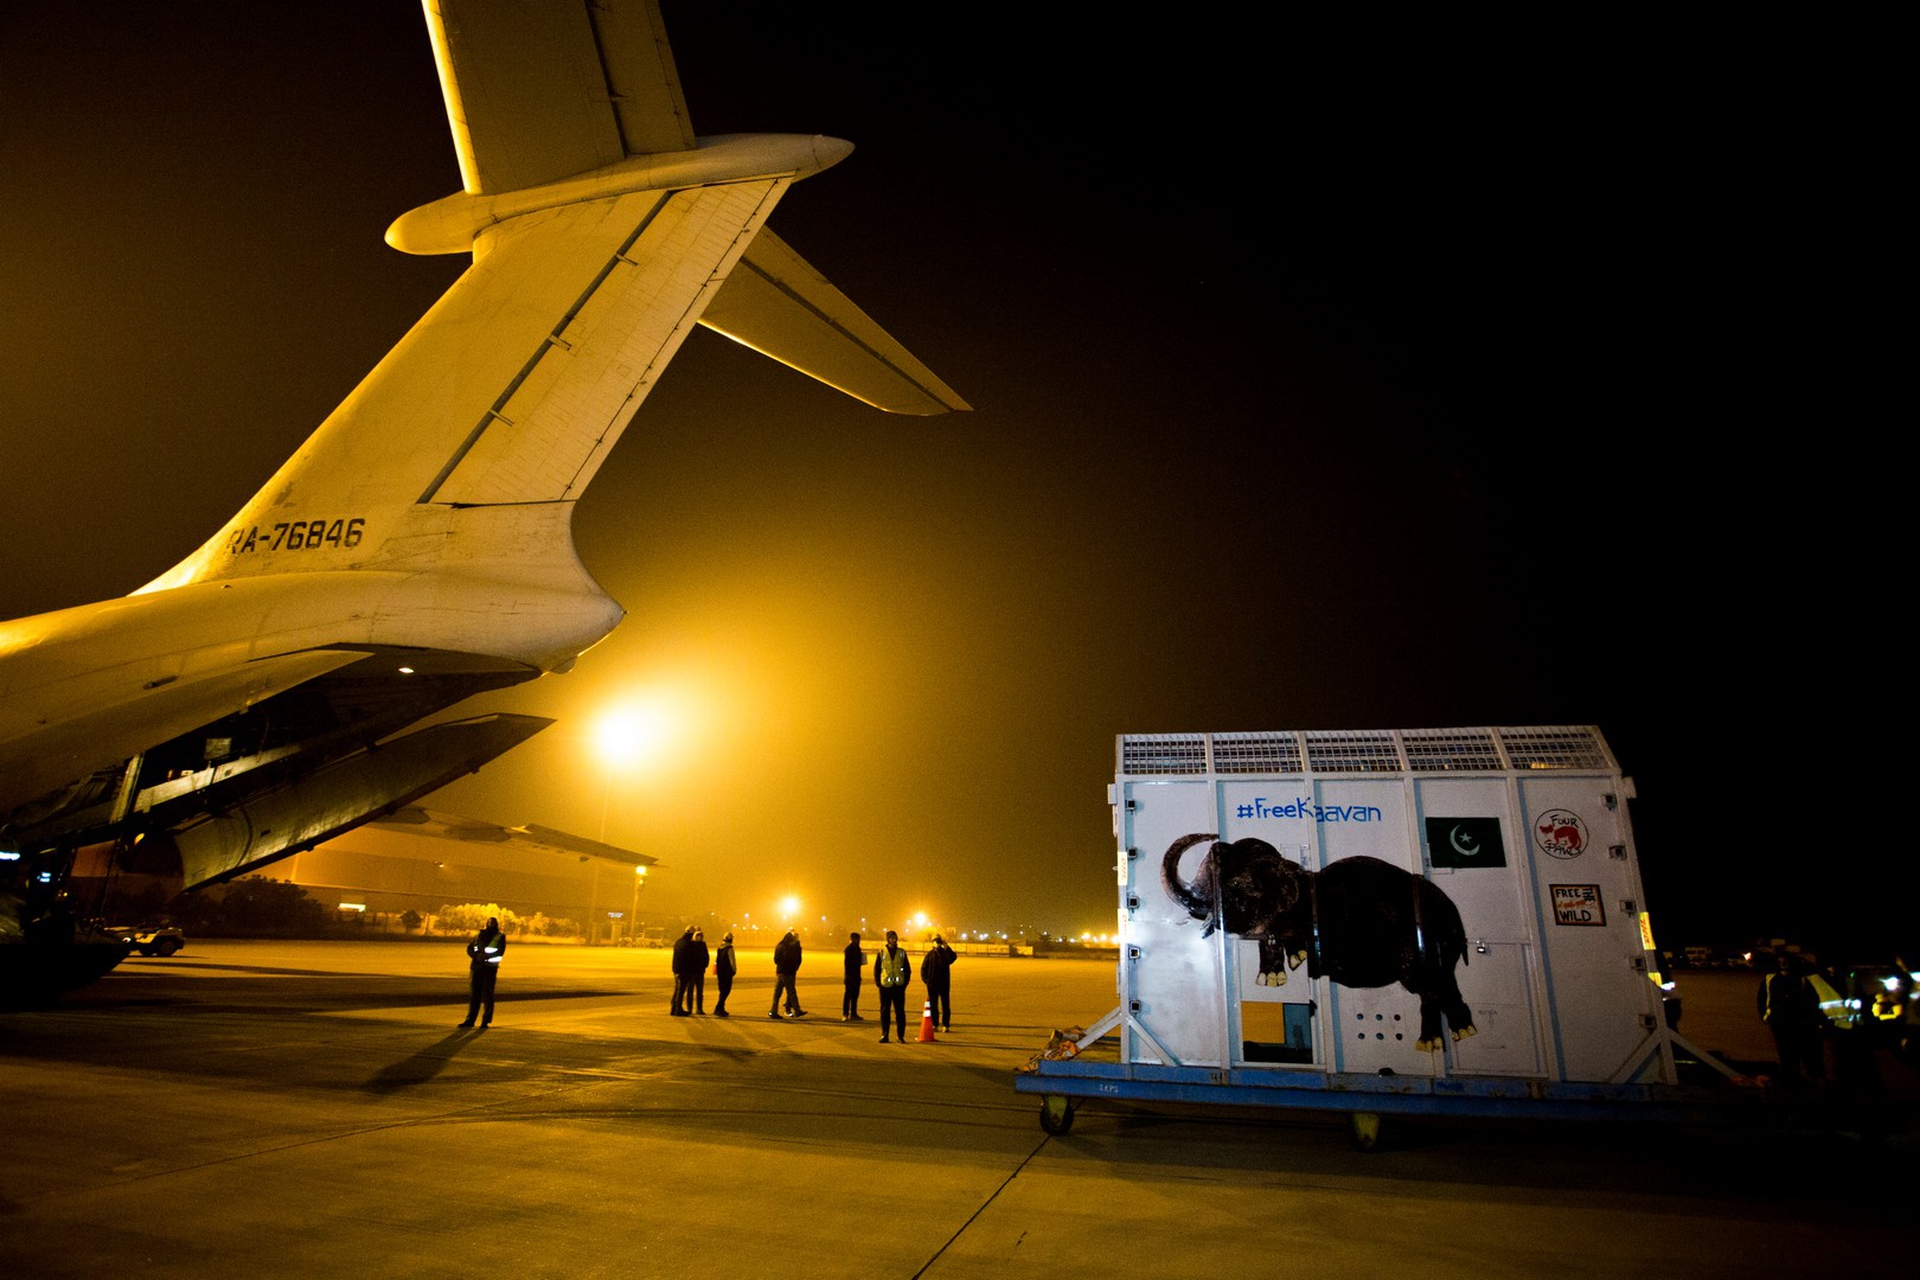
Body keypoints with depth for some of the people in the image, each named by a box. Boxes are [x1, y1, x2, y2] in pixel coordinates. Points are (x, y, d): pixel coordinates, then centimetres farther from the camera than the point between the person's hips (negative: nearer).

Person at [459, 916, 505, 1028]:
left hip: (490, 968, -3)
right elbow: (470, 948, 10)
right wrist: (477, 956, -10)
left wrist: (486, 956, -16)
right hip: (476, 966, 3)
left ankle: (486, 1021, -1)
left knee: (487, 995, -5)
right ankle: (470, 1020, 8)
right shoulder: (478, 935, 19)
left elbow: (499, 952, -2)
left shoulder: (500, 937, 10)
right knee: (473, 994, 2)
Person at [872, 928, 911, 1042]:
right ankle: (884, 1035, 11)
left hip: (899, 987, 0)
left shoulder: (902, 953, 6)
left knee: (900, 1012, 1)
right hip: (885, 986, 0)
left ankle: (901, 1036, 8)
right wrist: (878, 983, -1)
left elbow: (908, 969, 11)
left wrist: (905, 982, 2)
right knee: (884, 1011, 3)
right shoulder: (881, 953, 3)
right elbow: (876, 969, 6)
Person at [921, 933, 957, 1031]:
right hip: (932, 984, 2)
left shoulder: (946, 953, 2)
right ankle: (934, 1024, 14)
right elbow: (923, 968, 11)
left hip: (944, 984, -2)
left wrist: (946, 947, -26)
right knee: (933, 1005, 6)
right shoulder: (930, 954, 8)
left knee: (945, 1006, -1)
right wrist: (925, 979, 0)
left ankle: (946, 1025, 4)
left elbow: (953, 958, -21)